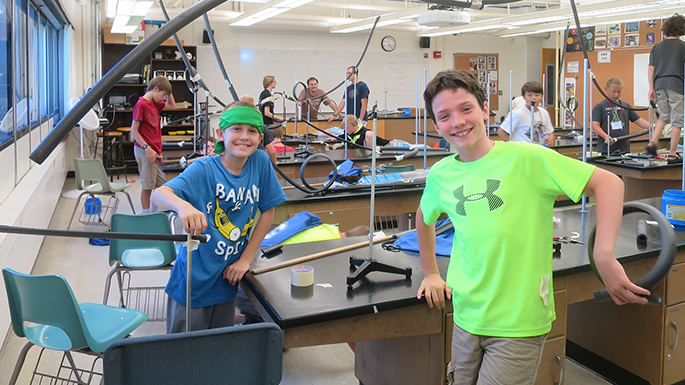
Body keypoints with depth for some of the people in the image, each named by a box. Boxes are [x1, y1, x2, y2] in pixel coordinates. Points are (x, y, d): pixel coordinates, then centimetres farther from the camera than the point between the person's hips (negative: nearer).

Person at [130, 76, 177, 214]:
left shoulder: (154, 104, 13)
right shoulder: (141, 105, -12)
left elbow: (172, 106, 30)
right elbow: (133, 131, -16)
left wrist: (168, 91, 15)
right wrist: (147, 148, -21)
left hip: (155, 151, 9)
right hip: (145, 151, -9)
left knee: (161, 184, 12)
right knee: (147, 185, -2)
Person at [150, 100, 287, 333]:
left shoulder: (261, 162, -6)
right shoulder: (203, 170, -16)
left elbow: (267, 211, 2)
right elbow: (158, 194, -29)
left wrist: (245, 259, -2)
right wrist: (183, 206, -52)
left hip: (228, 278, 4)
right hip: (194, 278, -3)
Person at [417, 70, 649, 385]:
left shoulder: (523, 157, -13)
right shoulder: (440, 174, 3)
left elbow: (608, 182, -15)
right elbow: (424, 217, 24)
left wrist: (603, 256, -25)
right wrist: (430, 273, 21)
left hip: (520, 323, -5)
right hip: (466, 319, 5)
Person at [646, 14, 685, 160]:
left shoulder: (657, 47, 10)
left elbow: (650, 68, 6)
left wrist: (651, 88, 9)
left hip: (660, 85, 4)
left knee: (664, 116, 19)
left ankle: (653, 142, -2)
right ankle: (672, 154, 3)